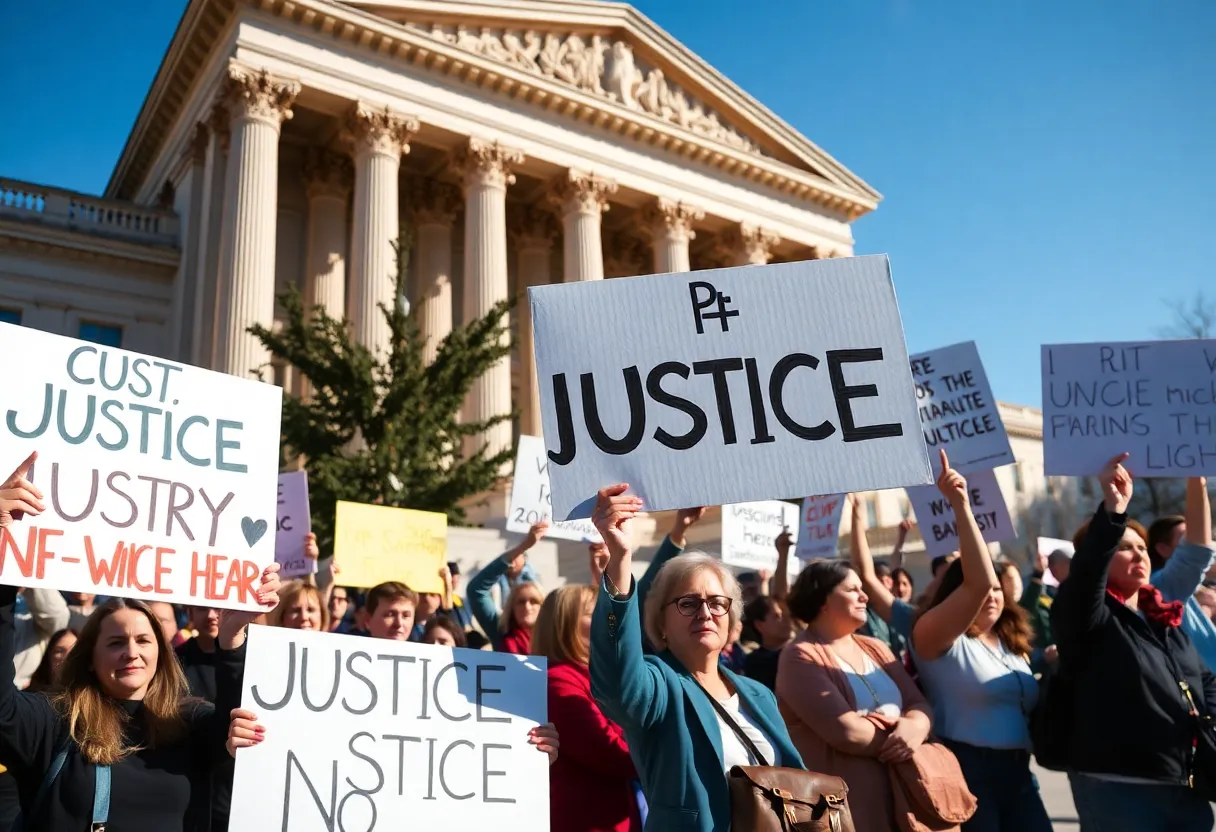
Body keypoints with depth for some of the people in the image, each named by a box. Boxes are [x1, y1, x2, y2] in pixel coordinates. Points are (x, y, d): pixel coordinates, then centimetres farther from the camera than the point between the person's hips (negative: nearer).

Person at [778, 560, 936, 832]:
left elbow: (920, 705, 5)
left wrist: (915, 727, -17)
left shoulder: (876, 648, 12)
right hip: (841, 806, -7)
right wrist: (897, 736, -7)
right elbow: (847, 732, -21)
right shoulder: (801, 657, -11)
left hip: (899, 797, 7)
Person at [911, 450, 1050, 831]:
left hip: (1018, 771, 7)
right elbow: (977, 584, -25)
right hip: (965, 771, -7)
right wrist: (961, 507, -29)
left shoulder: (1012, 644, 15)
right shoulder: (935, 638, -9)